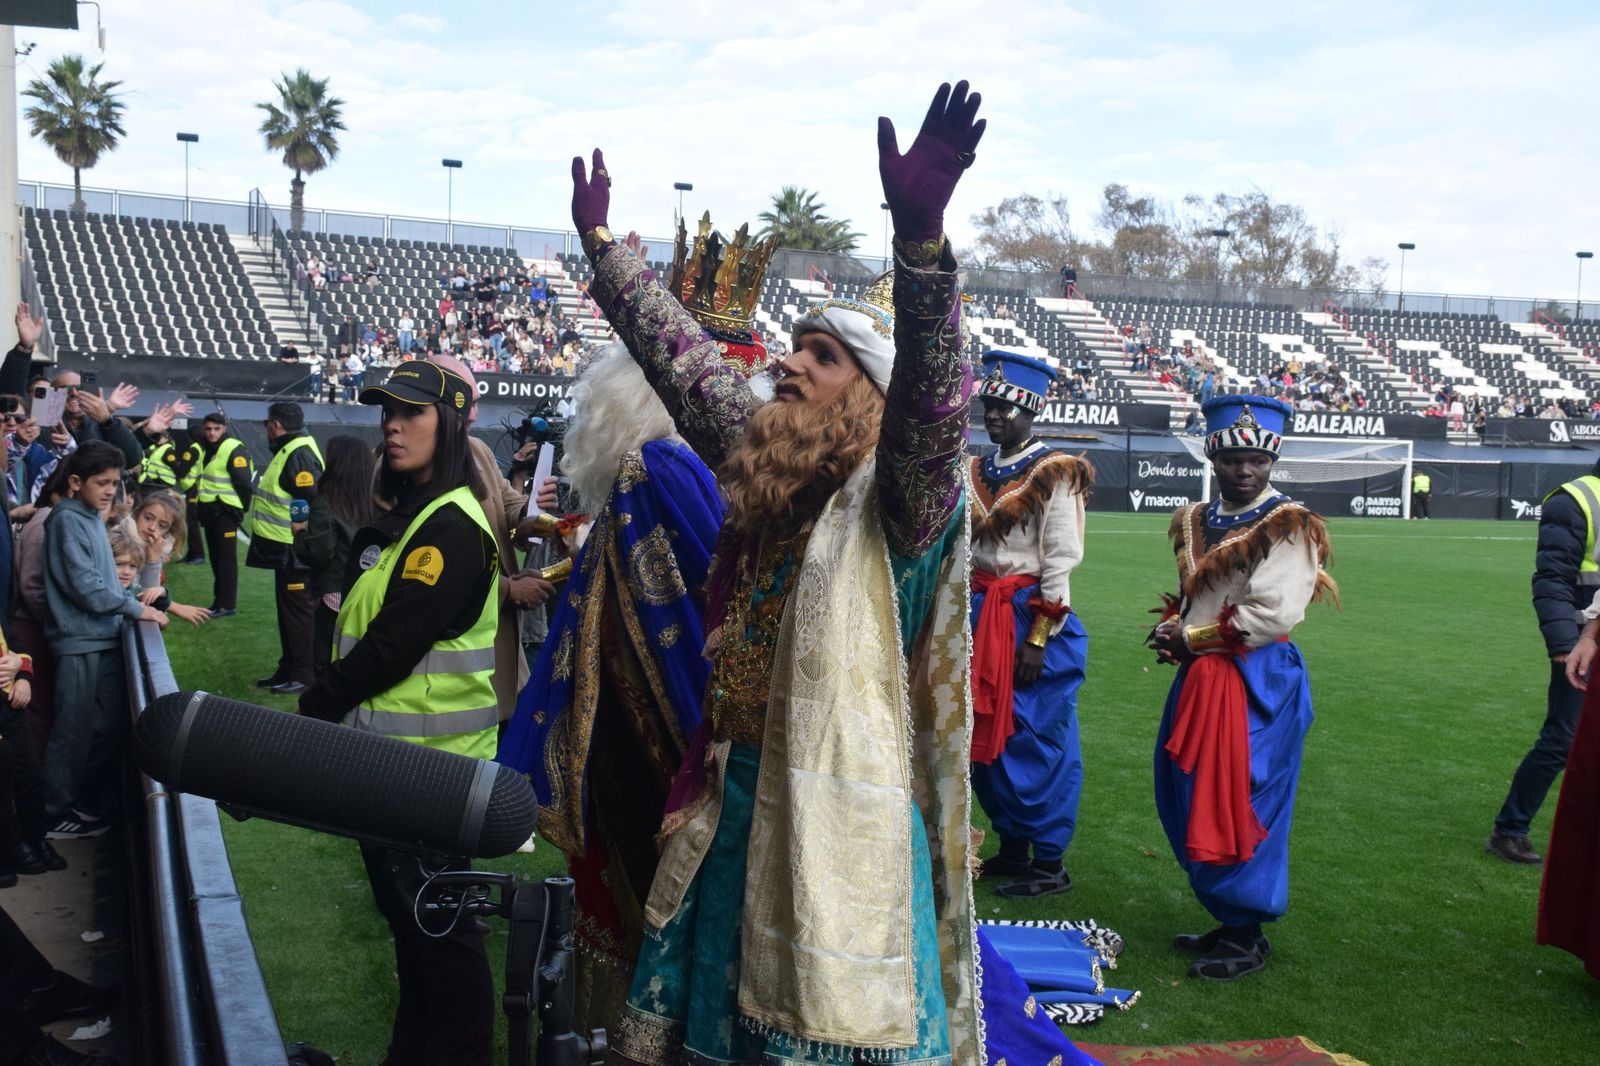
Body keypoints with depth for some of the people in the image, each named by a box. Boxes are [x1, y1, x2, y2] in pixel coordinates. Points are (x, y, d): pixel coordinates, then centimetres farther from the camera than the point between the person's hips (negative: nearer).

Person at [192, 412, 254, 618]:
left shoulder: (234, 450, -14)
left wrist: (241, 507, -13)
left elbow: (244, 483, -18)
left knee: (226, 558, -7)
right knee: (215, 557, 14)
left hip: (225, 511, -9)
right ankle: (219, 600, 21)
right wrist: (198, 501, 15)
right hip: (209, 510, 9)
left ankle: (228, 604, -4)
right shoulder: (205, 449, 14)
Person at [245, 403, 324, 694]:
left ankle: (304, 675, 4)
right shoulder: (288, 451, 15)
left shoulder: (300, 454, -18)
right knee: (287, 611, 17)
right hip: (286, 550, 11)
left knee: (298, 612, -3)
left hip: (294, 553, -11)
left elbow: (315, 503, -25)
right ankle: (288, 670, 27)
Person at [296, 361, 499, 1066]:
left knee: (438, 925, 1)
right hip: (389, 750, 10)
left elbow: (393, 643, -23)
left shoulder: (451, 528, -19)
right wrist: (329, 706, 4)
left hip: (429, 761, -10)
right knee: (405, 911, 20)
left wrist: (315, 709, -12)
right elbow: (361, 630, 14)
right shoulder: (404, 517, 13)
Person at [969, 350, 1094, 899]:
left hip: (1032, 618, -7)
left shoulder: (1055, 474, -9)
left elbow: (1061, 560, -13)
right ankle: (1011, 847, 25)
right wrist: (969, 623, 13)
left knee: (1035, 740, -2)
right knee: (986, 736, 12)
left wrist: (1038, 637, -16)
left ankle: (1049, 863, 9)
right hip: (982, 617, 7)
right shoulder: (978, 472, 13)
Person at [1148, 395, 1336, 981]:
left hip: (1257, 683, -8)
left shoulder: (1289, 526, -10)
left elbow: (1273, 614, -20)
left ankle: (1247, 936, 12)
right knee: (1190, 802, 12)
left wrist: (1193, 637, -12)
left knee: (1242, 805, -3)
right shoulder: (1196, 521, 13)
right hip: (1198, 679, 8)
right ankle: (1225, 918, 28)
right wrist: (1173, 630, 3)